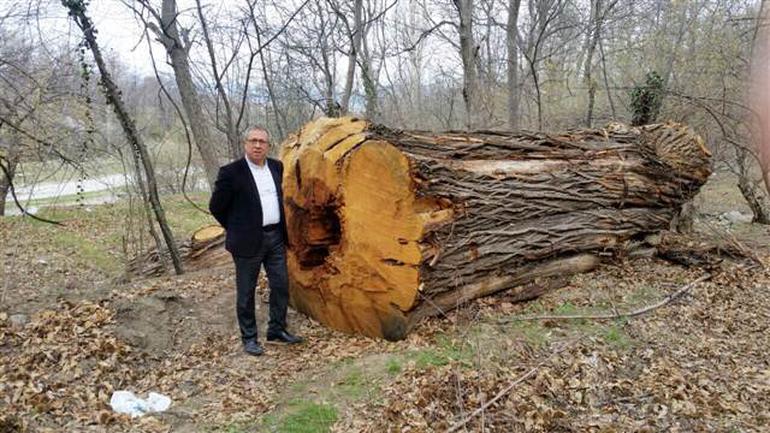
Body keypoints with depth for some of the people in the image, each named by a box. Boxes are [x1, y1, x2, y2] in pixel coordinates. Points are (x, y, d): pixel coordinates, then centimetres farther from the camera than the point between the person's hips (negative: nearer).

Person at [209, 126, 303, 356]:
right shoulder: (231, 172, -12)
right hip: (248, 241, -5)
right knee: (246, 292, 6)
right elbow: (216, 207, -4)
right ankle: (249, 338, 20)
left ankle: (277, 331, 26)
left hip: (275, 237, 6)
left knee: (281, 285, 10)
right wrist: (237, 229, 2)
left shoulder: (276, 167, 6)